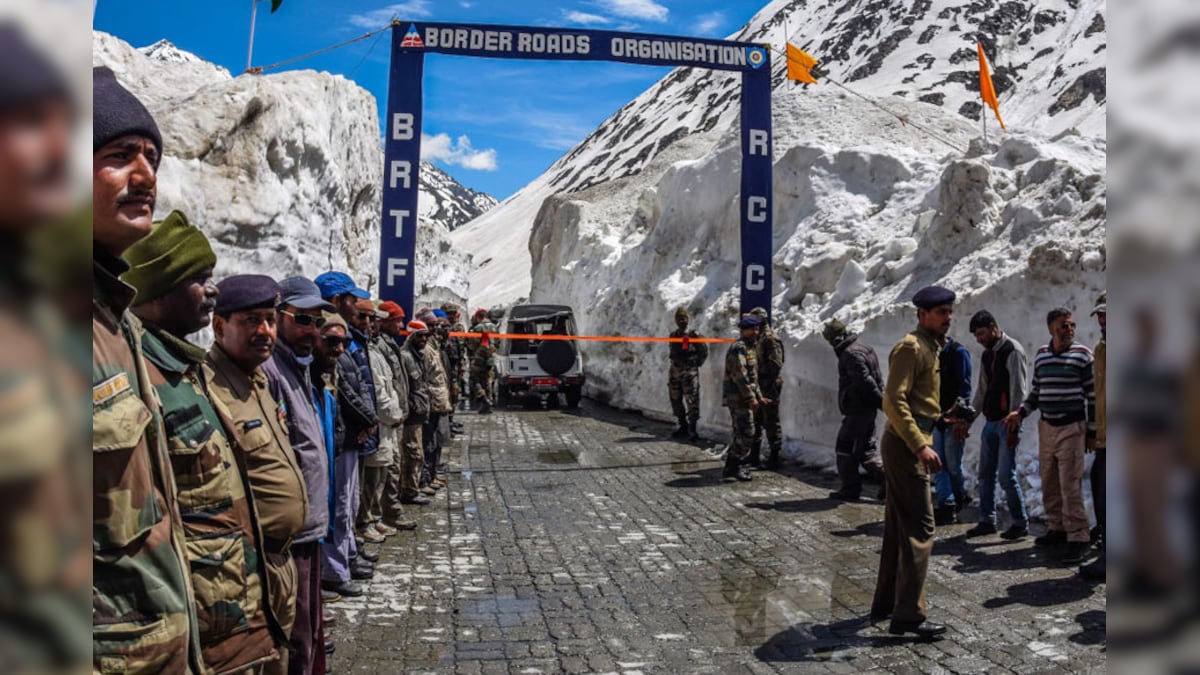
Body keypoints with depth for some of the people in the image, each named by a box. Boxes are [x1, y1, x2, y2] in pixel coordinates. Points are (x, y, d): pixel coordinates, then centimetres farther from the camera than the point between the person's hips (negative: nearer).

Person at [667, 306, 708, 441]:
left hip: (689, 371, -6)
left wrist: (697, 363, -1)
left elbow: (704, 352, -1)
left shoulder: (694, 335, -6)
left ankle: (692, 429, -6)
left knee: (691, 400, -8)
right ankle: (683, 426, 24)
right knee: (675, 400, 11)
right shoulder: (673, 335, 10)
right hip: (675, 370, 6)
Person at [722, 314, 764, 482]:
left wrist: (758, 396, 22)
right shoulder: (738, 348, -13)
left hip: (743, 399, 10)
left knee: (741, 433, 14)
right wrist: (751, 397, -21)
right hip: (738, 397, -10)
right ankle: (733, 467, -5)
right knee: (746, 432, -10)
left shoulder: (749, 348, 19)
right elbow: (740, 376, -20)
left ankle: (732, 466, 20)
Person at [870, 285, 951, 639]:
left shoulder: (929, 348, 19)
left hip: (909, 444, 10)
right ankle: (908, 615, -5)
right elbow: (894, 400, -22)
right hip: (905, 443, -10)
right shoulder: (911, 347, -12)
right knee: (919, 529, -9)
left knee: (898, 527, 15)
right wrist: (920, 446, -26)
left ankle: (885, 604, 24)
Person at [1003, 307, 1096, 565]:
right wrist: (1021, 412, 2)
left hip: (1072, 427, -5)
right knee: (1049, 484, 11)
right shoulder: (1041, 354, 9)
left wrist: (1092, 431, -5)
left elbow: (1092, 394, -4)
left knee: (1070, 486, -9)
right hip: (1046, 426, 5)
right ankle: (1057, 529, 23)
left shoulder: (1082, 353, -5)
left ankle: (1078, 537, -1)